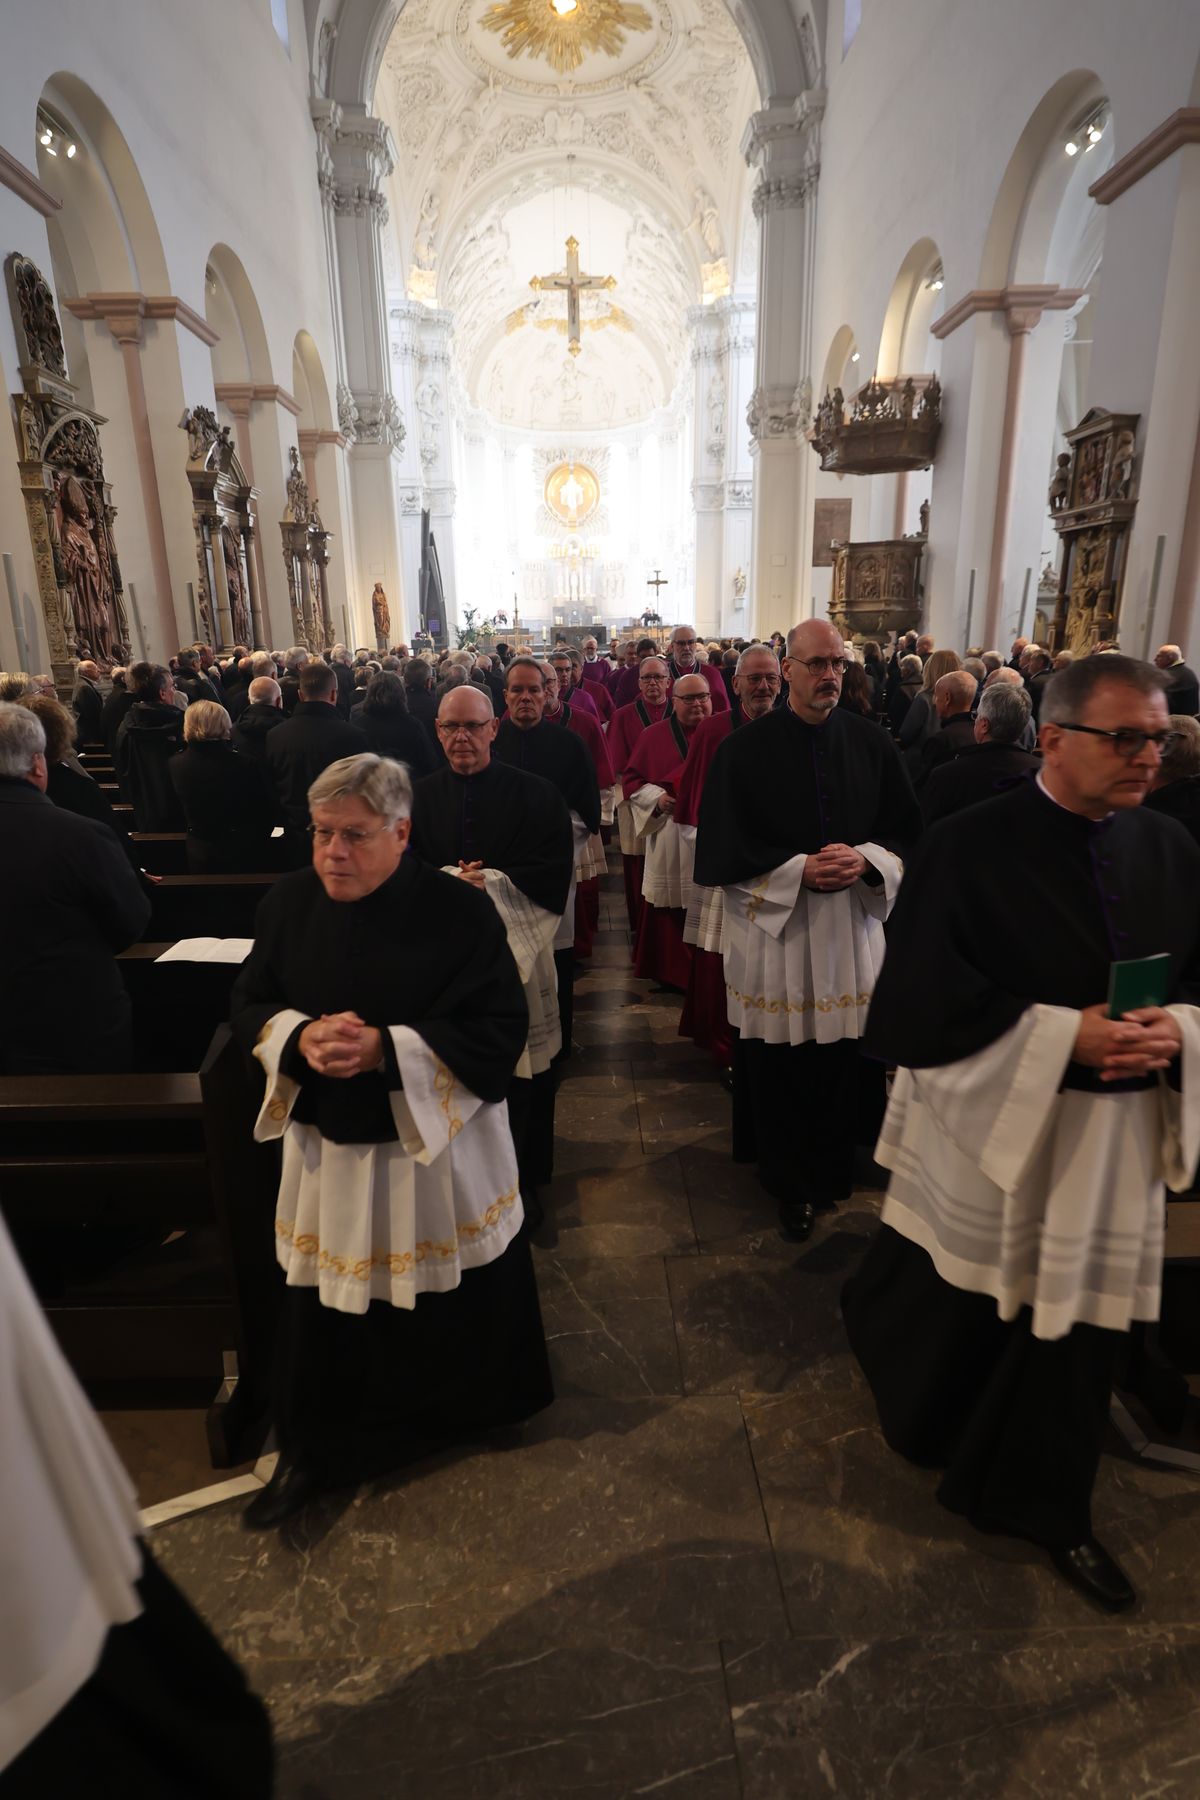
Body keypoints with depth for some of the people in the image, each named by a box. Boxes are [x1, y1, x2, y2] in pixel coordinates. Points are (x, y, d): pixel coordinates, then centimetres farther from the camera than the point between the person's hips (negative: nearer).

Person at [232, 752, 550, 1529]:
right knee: (325, 1306, 13)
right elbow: (250, 1002, 4)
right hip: (327, 1148, 3)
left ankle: (472, 1410, 48)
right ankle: (315, 1450, 39)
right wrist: (299, 1036, -19)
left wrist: (386, 1049, -27)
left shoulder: (459, 910, -18)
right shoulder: (289, 902, -5)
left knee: (456, 1299, 18)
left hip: (439, 1145, -2)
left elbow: (501, 1031, -17)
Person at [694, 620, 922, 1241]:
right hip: (774, 926, -2)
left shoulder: (871, 743, 3)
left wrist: (865, 859, -14)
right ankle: (787, 1183, 26)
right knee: (777, 1063, 6)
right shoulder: (745, 749, -5)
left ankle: (834, 1167, 33)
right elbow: (723, 849, -6)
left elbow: (906, 832, 7)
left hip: (853, 928, 3)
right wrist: (799, 870, -17)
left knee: (845, 1054, 9)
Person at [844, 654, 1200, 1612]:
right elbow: (918, 1003, -19)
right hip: (988, 1121, -4)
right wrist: (1064, 1033, -24)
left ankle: (1045, 1505, 40)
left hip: (1114, 1136, 4)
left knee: (1076, 1312, 17)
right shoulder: (970, 848, -17)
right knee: (955, 1305, 18)